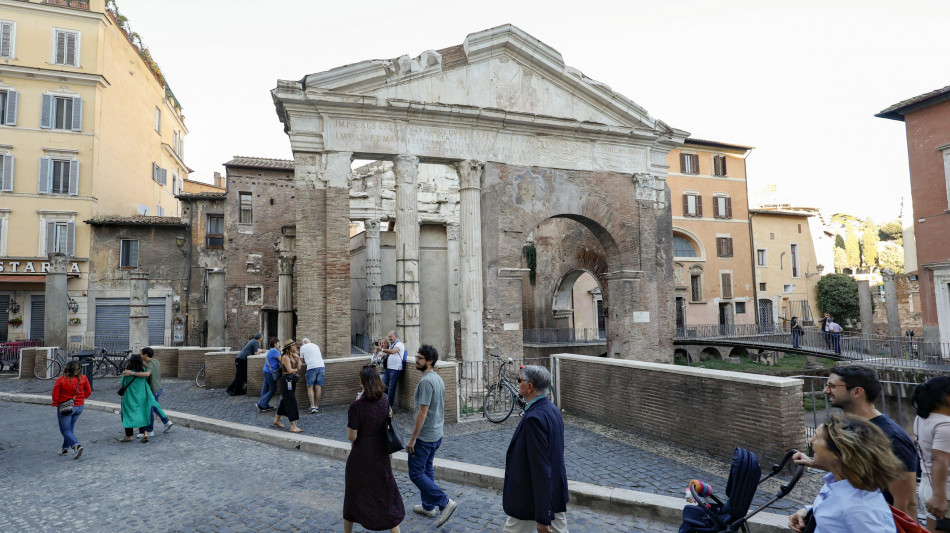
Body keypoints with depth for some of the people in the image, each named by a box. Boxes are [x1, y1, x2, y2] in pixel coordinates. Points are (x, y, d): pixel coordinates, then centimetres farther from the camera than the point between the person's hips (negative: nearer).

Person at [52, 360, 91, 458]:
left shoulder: (61, 380, -15)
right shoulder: (83, 378, -5)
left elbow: (55, 394, -8)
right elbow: (88, 391, 3)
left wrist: (56, 404, 9)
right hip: (79, 407, 4)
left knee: (66, 430, 0)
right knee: (70, 428, 20)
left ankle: (76, 445, -20)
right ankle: (65, 448, 27)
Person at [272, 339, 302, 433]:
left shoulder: (293, 356, 11)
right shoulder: (285, 357, -14)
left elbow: (298, 367, 4)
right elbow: (289, 370, -21)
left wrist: (298, 358, -5)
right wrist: (296, 370, -2)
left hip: (292, 381, 9)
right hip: (286, 380, -9)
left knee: (285, 401, 19)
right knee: (291, 402, -9)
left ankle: (276, 420, 36)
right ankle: (293, 426, -8)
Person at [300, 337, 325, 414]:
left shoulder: (303, 347, 12)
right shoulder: (316, 346, 25)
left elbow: (302, 360, 18)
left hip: (312, 367, -4)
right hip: (322, 366, 4)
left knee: (310, 387, 2)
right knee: (318, 387, 6)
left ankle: (312, 406, -7)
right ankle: (317, 406, 9)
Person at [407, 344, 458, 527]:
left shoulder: (426, 381, -23)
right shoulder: (438, 379, 7)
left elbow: (423, 412, -25)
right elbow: (440, 407, 16)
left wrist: (413, 439, -20)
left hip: (425, 436, -9)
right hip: (437, 434, 10)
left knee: (416, 473, 0)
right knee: (427, 470, 20)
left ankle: (445, 503, 0)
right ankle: (428, 507, 31)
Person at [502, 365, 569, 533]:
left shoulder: (534, 417, -27)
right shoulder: (552, 408, 1)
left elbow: (541, 470, -27)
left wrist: (542, 518, -22)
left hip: (536, 499, -8)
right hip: (556, 493, 8)